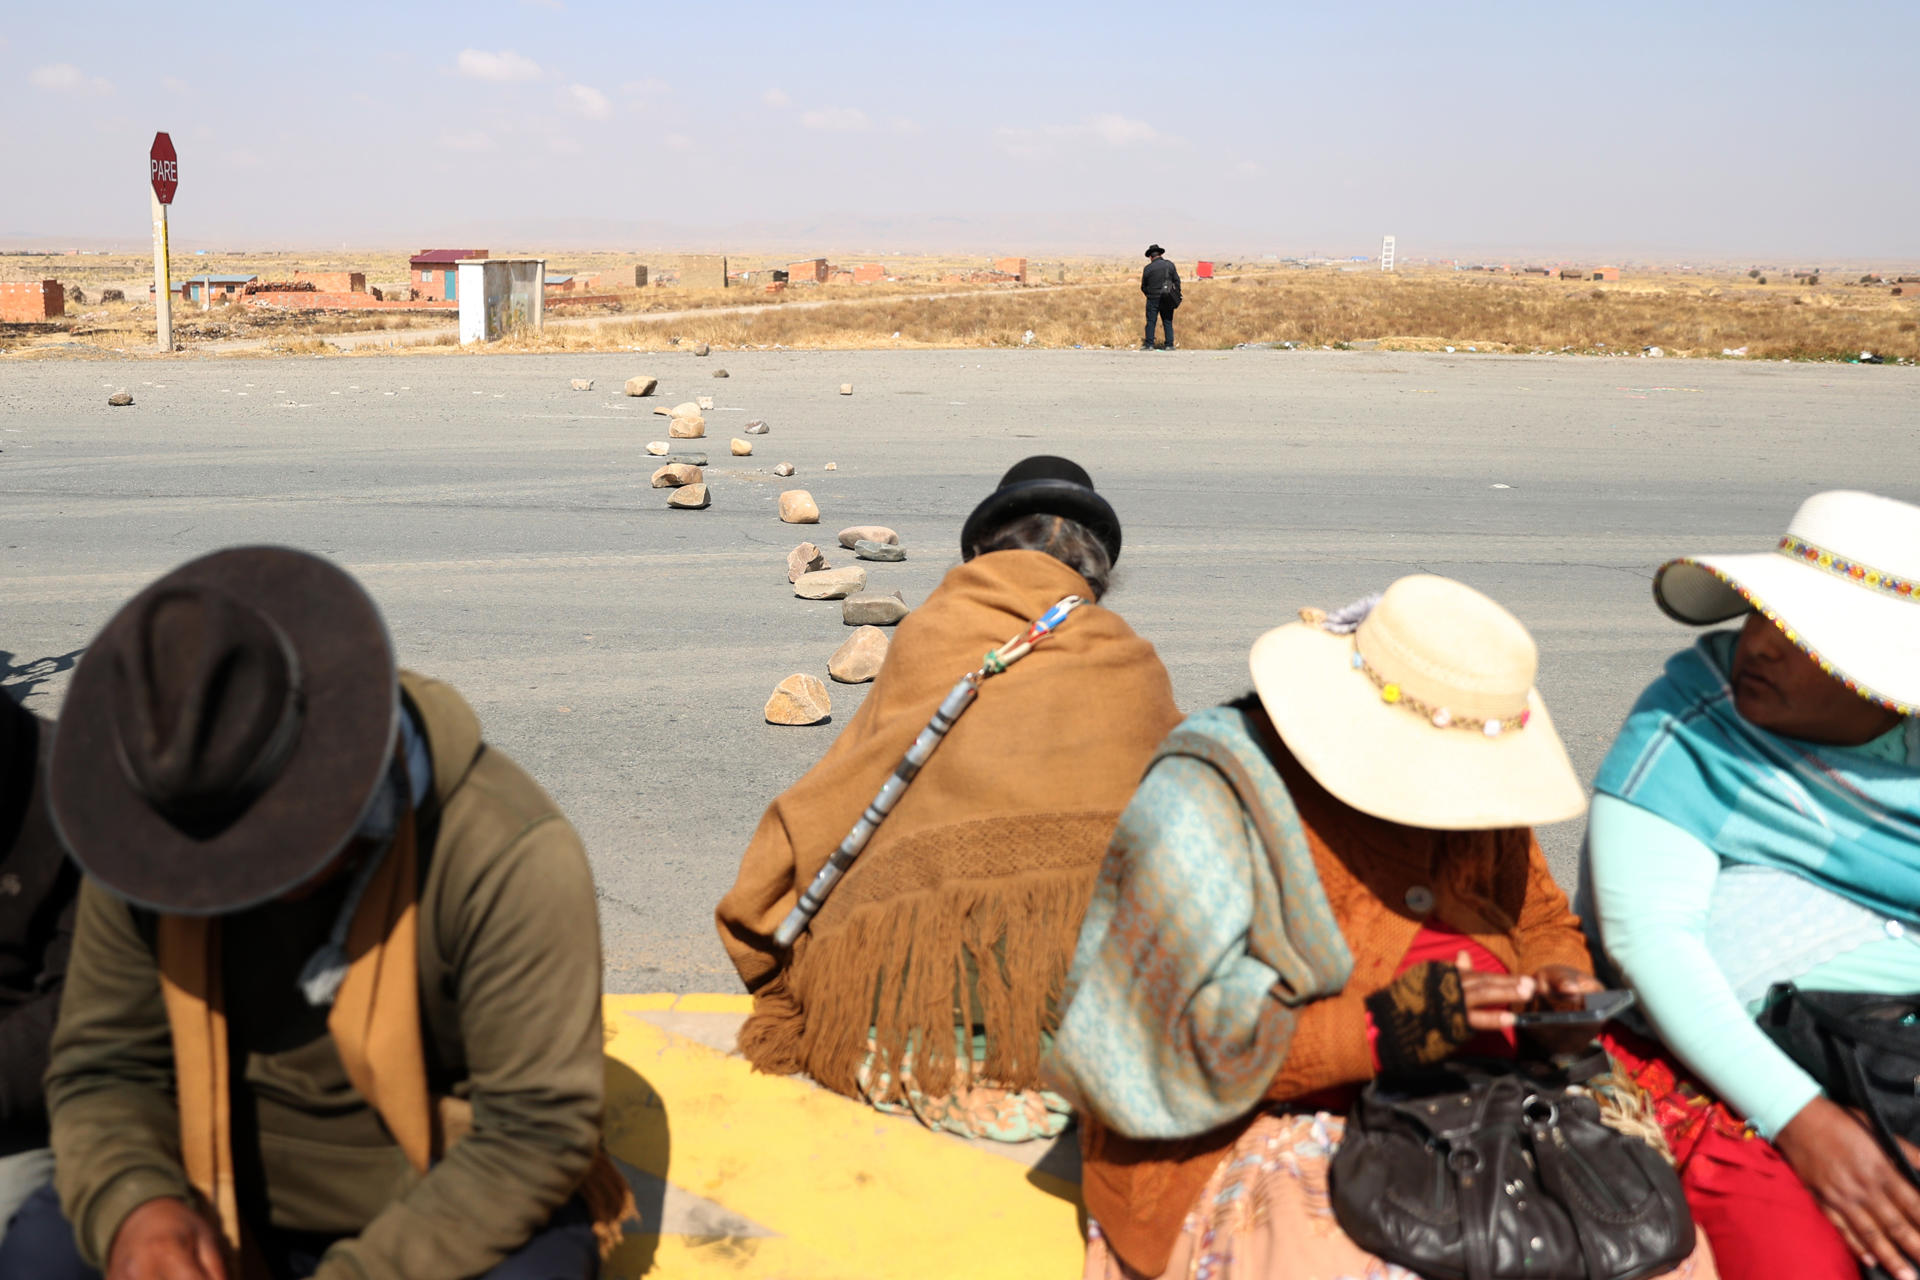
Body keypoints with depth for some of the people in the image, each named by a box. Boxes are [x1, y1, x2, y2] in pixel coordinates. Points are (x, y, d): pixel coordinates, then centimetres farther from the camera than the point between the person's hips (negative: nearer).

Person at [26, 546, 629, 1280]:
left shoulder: (509, 856, -24)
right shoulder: (145, 838, -8)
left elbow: (534, 1132, -21)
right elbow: (103, 1068, -1)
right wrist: (131, 1205, -21)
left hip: (465, 1220, -3)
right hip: (223, 1218, 4)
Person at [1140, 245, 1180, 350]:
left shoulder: (1148, 268, -4)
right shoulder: (1170, 265, 1)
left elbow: (1143, 287, 4)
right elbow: (1177, 281, 3)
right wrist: (1177, 297, 10)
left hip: (1153, 298, -2)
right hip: (1167, 299, 2)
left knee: (1151, 322, 3)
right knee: (1168, 322, 8)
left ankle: (1149, 344, 0)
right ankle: (1169, 345, 7)